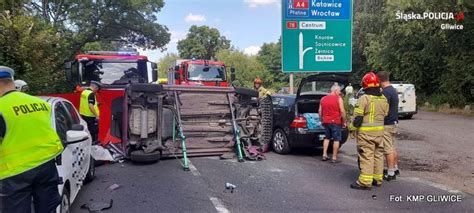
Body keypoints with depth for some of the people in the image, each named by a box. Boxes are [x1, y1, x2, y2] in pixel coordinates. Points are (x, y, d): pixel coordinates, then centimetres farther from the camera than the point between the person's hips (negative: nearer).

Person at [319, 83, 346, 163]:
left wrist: (322, 120, 22)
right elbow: (342, 111, -11)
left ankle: (324, 155, 16)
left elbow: (320, 111, 12)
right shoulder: (338, 98, -7)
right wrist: (344, 121, -1)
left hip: (326, 122, 6)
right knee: (336, 139, 2)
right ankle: (334, 158, 3)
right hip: (336, 122, -5)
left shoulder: (323, 99, 10)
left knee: (327, 138, 19)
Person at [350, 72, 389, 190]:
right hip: (379, 131, 7)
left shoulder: (364, 98, -14)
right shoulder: (383, 99, 9)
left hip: (366, 132, -7)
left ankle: (365, 181, -4)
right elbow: (385, 115, 15)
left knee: (366, 155, -5)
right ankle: (378, 178, 23)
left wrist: (354, 126, -5)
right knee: (378, 154, 15)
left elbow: (358, 117, -15)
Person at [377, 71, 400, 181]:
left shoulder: (386, 92, -19)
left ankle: (390, 173, 2)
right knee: (392, 147, 19)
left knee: (388, 149, -4)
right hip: (393, 123, 10)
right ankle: (395, 168, 30)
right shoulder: (393, 90, 12)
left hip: (387, 124, -10)